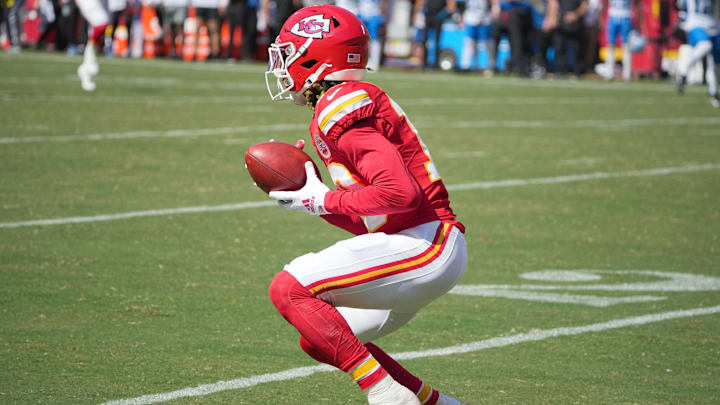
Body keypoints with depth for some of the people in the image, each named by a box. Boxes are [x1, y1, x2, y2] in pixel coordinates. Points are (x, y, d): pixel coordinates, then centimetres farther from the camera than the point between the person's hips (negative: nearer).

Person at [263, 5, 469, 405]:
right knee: (319, 340, 17)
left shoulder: (339, 107, -11)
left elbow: (400, 193, -23)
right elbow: (364, 221, 22)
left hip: (424, 245, -10)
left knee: (289, 289, -16)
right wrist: (303, 189, 11)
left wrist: (322, 201, -12)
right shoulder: (352, 102, 19)